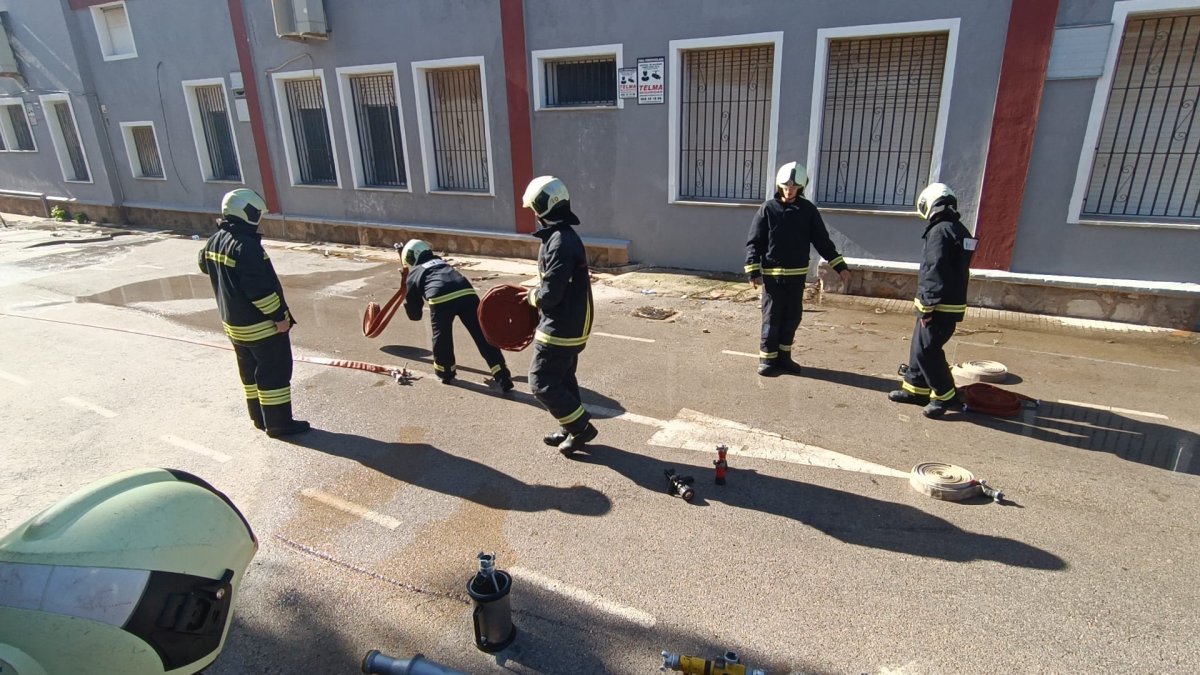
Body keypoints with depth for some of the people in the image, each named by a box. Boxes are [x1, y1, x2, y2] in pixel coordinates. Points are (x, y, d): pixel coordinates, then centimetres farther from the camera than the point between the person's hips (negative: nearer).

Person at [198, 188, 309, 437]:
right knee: (275, 372, 1)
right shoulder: (246, 245, -25)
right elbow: (260, 288, -27)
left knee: (250, 370, 19)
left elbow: (205, 265, 26)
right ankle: (279, 423, 8)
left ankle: (260, 417, 30)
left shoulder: (214, 241, 4)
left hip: (233, 322, 9)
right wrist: (280, 316, -20)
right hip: (262, 324, -9)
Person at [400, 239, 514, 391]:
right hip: (467, 292, 4)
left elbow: (414, 313, 31)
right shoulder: (441, 262, 39)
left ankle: (445, 371, 38)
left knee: (442, 336, 22)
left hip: (440, 298, -3)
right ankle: (503, 377, 2)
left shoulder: (413, 274, 27)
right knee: (483, 336, 4)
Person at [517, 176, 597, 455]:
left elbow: (550, 294, -26)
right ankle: (571, 429, 32)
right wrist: (537, 293, 7)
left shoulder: (559, 243, -24)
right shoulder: (563, 237, 10)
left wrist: (532, 295, -6)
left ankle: (582, 427, 8)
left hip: (561, 328, -10)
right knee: (563, 378, 20)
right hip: (570, 325, 10)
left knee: (542, 383, -1)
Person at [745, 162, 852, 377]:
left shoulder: (808, 210, 1)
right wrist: (753, 271, -13)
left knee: (792, 317, 10)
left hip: (797, 274, 3)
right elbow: (753, 242, -5)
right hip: (772, 274, -3)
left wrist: (839, 266, 2)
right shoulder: (767, 209, -6)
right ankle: (768, 359, 11)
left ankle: (783, 356, 24)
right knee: (772, 317, 1)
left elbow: (822, 240, 6)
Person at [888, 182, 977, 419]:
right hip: (954, 302, 10)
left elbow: (933, 270, -22)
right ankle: (916, 388, 26)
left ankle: (946, 397, 4)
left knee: (926, 350, -4)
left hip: (940, 306, -10)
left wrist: (928, 305, -21)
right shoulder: (961, 231, 15)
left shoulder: (940, 231, -16)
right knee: (919, 346, 17)